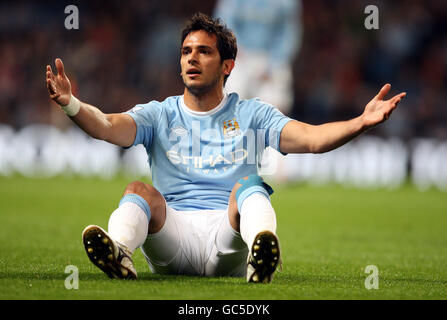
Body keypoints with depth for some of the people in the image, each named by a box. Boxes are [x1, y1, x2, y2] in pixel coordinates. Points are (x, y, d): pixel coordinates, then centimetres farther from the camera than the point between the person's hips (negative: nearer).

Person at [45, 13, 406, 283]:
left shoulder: (252, 115, 15)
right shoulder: (159, 115, 17)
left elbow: (311, 138, 1)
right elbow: (109, 127, -2)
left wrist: (361, 123, -18)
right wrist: (71, 105, -24)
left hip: (228, 231, -1)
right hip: (172, 237, 1)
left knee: (248, 186, -28)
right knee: (139, 190, -25)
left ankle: (260, 255, -61)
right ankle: (119, 252, -58)